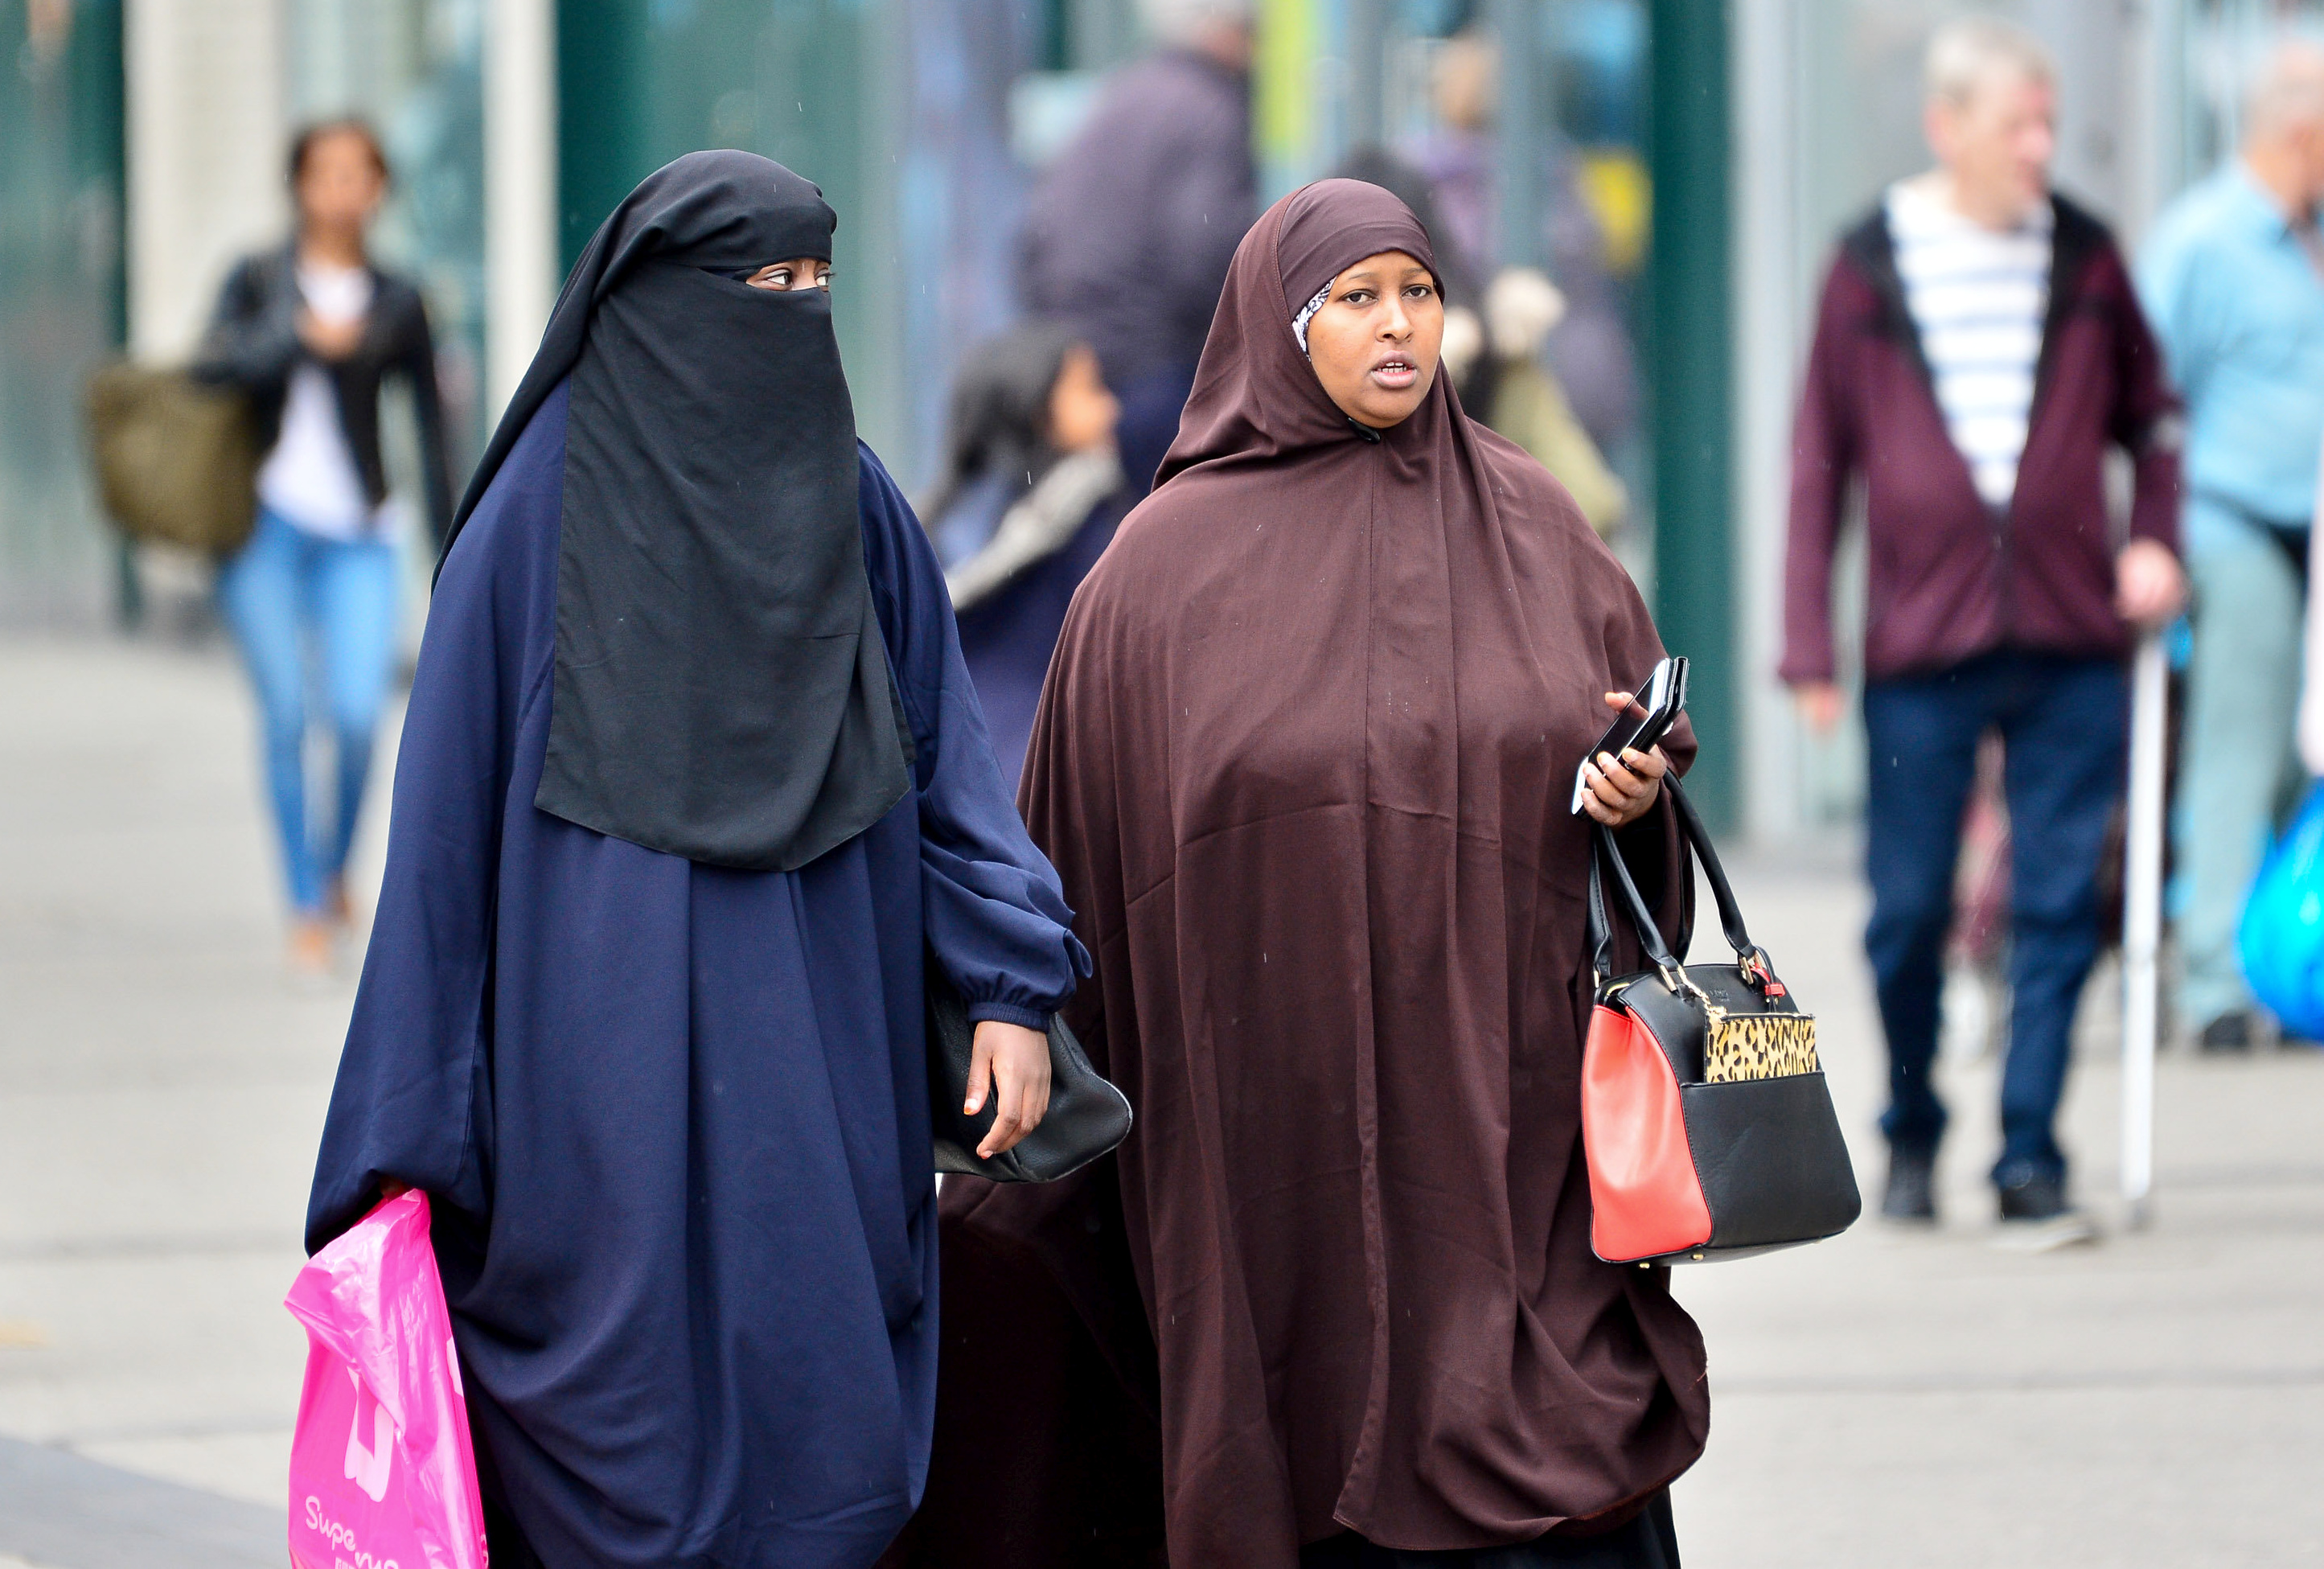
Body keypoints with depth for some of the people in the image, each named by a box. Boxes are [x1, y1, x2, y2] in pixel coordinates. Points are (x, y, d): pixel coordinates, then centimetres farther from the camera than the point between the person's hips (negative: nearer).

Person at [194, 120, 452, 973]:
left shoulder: (395, 303, 8)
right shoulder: (258, 280, 7)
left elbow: (431, 425, 10)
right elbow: (213, 364, -9)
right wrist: (299, 337, -18)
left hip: (358, 533, 0)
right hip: (265, 524, 0)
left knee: (358, 716, -14)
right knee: (286, 716, -6)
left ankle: (337, 863, 14)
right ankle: (307, 908, 4)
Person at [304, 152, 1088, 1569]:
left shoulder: (853, 503, 9)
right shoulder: (545, 512, -3)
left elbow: (945, 752, 10)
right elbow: (453, 807, -2)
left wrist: (1016, 979, -4)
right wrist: (420, 1135, -4)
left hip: (823, 1067, 4)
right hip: (611, 1068, -4)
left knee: (831, 1452, -1)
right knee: (648, 1455, -5)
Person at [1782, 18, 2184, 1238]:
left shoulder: (2083, 256, 6)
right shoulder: (1871, 266, 1)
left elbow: (2146, 416, 18)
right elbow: (1820, 459, 4)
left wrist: (2154, 539, 1)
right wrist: (1808, 645, 0)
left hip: (2072, 646, 1)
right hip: (1921, 643, -1)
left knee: (2058, 908, -2)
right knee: (1908, 912, 4)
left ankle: (2031, 1160, 3)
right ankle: (1911, 1138, 24)